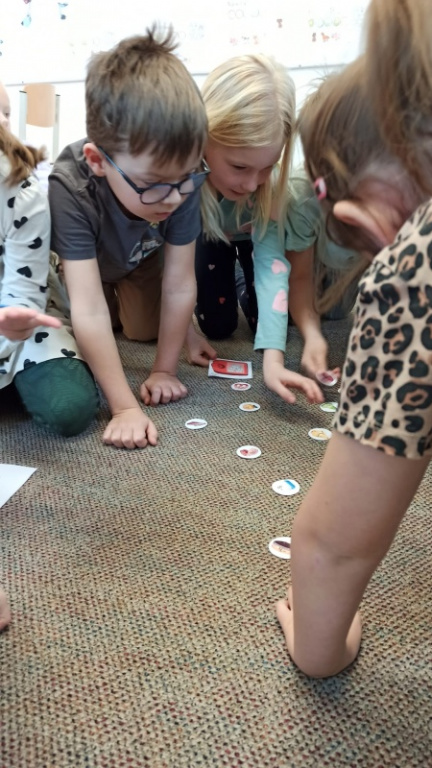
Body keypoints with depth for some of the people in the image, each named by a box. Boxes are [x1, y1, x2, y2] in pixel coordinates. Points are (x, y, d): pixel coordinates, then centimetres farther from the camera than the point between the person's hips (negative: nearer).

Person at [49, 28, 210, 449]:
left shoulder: (183, 180, -38)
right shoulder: (70, 188, -46)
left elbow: (180, 286, -31)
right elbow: (88, 312, -47)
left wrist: (164, 370, -24)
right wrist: (126, 407, -47)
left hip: (140, 257, 2)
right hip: (79, 259, -2)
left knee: (144, 330, 10)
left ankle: (125, 292, 37)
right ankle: (115, 299, 28)